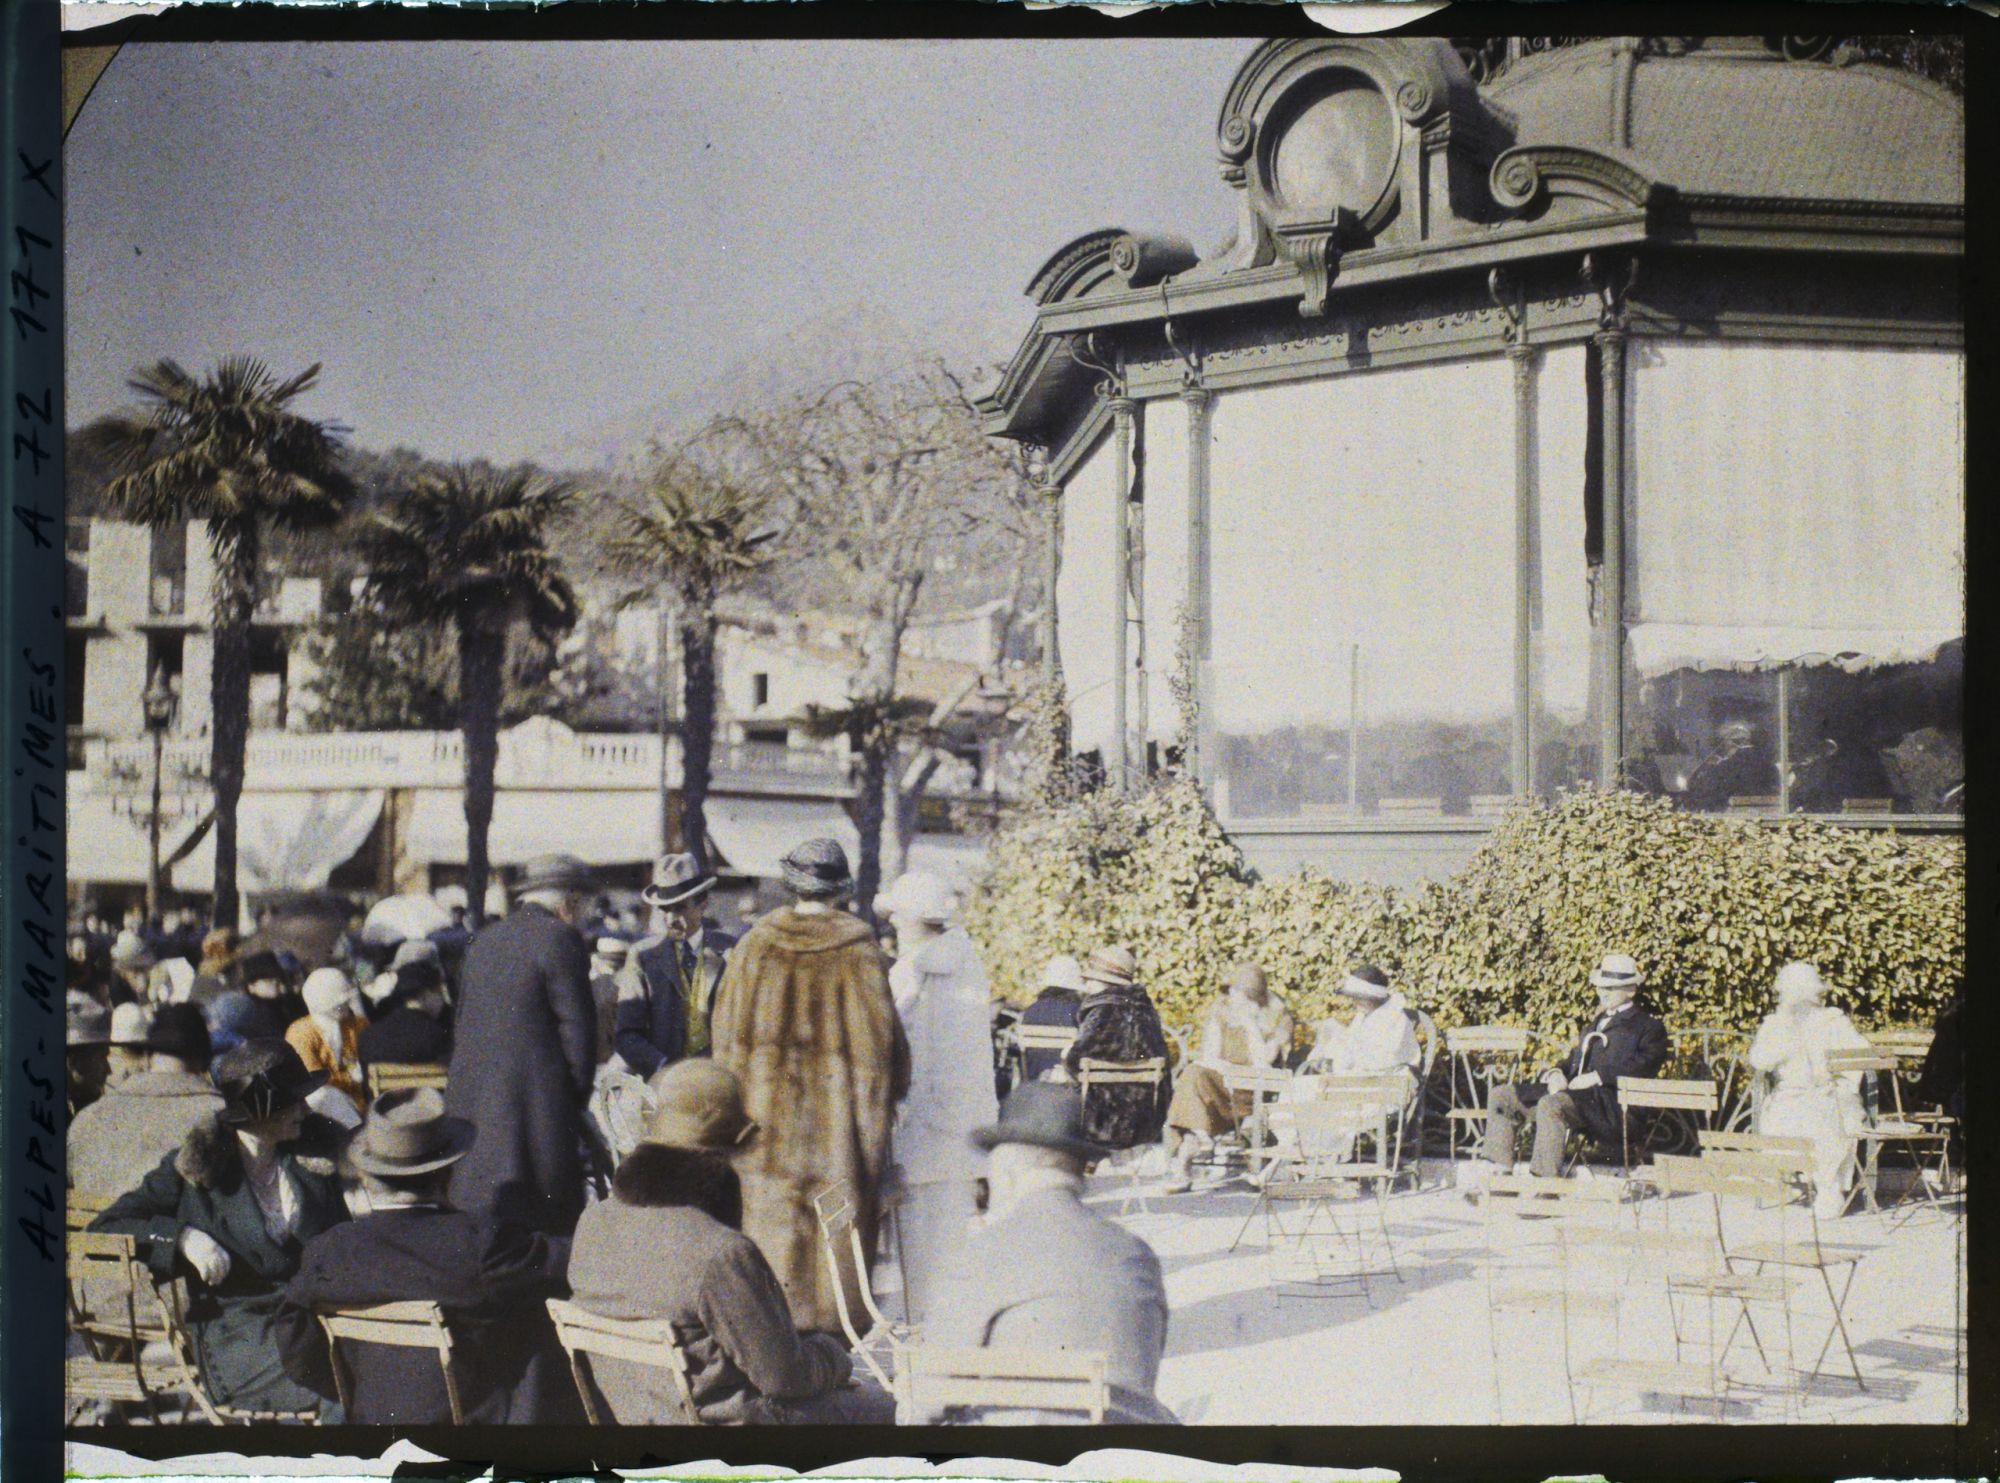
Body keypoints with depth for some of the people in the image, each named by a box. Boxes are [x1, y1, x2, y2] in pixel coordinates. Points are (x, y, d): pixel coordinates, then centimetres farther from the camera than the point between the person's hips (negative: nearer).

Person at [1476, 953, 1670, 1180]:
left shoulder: (1649, 1027, 7)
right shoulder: (1594, 1025, 33)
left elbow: (1644, 1064, -11)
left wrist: (1597, 1076, -18)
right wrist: (1556, 1073, 2)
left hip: (1608, 1100, -9)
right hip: (1570, 1090, 9)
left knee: (1551, 1104, -38)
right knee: (1501, 1096, -1)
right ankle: (1499, 1172, -7)